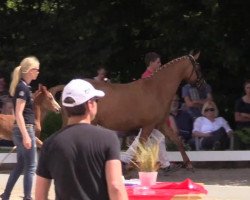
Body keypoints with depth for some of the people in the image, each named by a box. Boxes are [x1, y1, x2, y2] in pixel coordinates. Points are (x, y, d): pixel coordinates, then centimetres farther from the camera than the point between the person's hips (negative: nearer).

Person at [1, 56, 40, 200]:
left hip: (22, 130, 9)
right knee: (31, 166, -3)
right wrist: (26, 136, -23)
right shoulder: (23, 88, -15)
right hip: (25, 129, -9)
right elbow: (19, 114, -20)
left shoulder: (24, 87, 13)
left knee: (20, 165, 14)